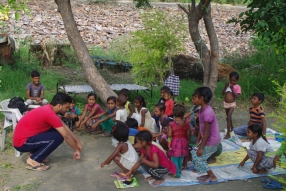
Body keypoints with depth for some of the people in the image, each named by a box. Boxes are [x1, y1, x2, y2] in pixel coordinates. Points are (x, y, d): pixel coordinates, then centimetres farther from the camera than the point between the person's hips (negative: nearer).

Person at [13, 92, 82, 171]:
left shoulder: (48, 109, 7)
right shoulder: (50, 114, -22)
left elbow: (65, 127, 15)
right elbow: (66, 136, -17)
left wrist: (77, 141, 14)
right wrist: (76, 150, -4)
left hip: (22, 138, 10)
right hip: (22, 143, -10)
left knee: (55, 130, 13)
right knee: (58, 137, -18)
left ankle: (34, 154, 14)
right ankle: (33, 160, -7)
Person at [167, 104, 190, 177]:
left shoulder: (171, 124, -14)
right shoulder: (186, 123, -5)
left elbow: (169, 135, -15)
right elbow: (188, 134, 1)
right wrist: (187, 141, 16)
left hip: (175, 142, -4)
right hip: (183, 141, 4)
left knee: (175, 158, 8)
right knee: (181, 158, 19)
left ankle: (176, 173, 13)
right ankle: (179, 171, 35)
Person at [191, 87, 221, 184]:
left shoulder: (207, 113, -28)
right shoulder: (203, 109, 2)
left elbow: (207, 132, -25)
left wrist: (201, 147, -20)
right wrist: (200, 143, 15)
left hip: (211, 141, -9)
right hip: (208, 139, 9)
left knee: (197, 157, -2)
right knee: (194, 153, 14)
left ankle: (212, 177, 10)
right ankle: (209, 174, 23)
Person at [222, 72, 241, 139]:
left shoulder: (237, 87, -10)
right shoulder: (228, 85, 1)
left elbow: (237, 96, -19)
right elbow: (223, 93, -3)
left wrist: (232, 89, -24)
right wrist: (226, 86, -14)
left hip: (232, 104, -5)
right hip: (226, 103, 5)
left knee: (228, 117, -15)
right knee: (228, 117, 21)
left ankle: (228, 133, -13)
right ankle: (232, 127, 46)